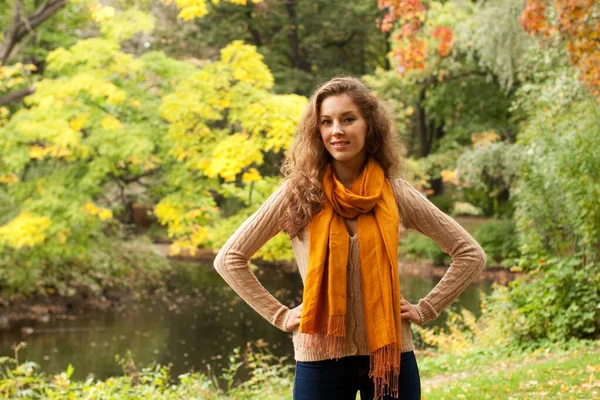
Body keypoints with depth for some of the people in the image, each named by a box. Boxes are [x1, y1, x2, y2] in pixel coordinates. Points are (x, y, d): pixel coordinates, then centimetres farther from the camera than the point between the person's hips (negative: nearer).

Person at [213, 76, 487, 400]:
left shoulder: (396, 194, 0)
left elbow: (470, 254, 8)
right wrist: (279, 315, -3)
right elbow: (228, 259, 0)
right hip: (321, 360, -1)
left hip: (390, 355, 1)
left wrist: (426, 309, 1)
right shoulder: (298, 193, -4)